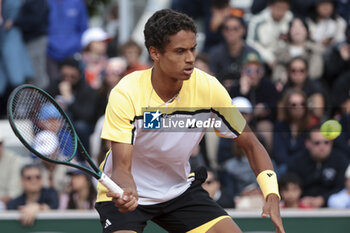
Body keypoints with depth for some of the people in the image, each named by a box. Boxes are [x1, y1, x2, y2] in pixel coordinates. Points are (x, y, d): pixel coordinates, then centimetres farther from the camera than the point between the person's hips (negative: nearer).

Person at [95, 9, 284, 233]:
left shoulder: (208, 88, -16)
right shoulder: (125, 95, -25)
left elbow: (251, 145, -6)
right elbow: (122, 167, -26)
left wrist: (272, 195, -22)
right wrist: (127, 192, -50)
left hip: (180, 188, 4)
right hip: (126, 194, -4)